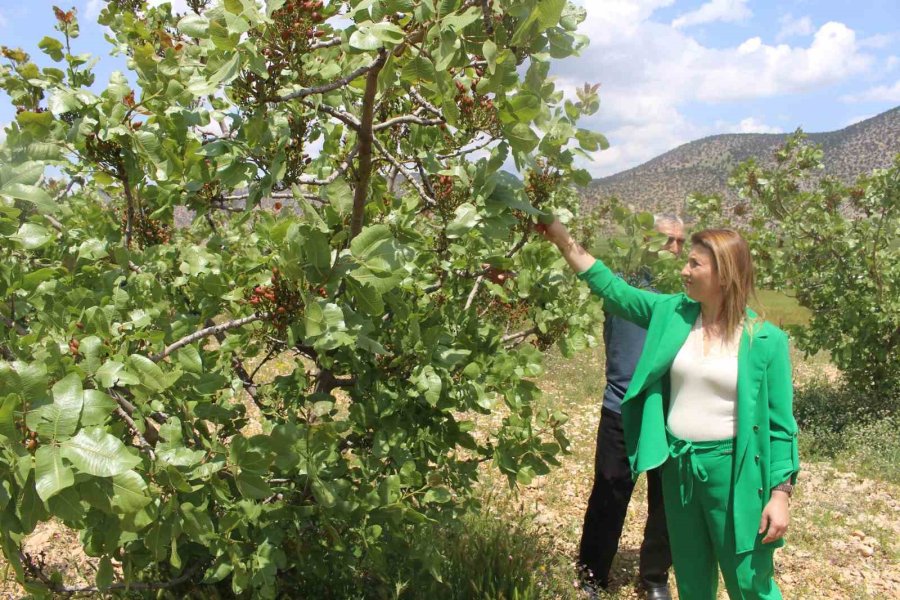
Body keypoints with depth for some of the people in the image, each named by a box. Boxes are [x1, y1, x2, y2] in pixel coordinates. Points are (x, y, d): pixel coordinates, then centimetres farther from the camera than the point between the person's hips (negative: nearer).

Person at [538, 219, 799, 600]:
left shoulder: (765, 340, -10)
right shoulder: (672, 314, 0)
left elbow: (780, 423, -8)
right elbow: (612, 288, 5)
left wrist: (781, 494, -11)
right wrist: (562, 238, 0)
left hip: (731, 470, -4)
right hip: (678, 465, 4)